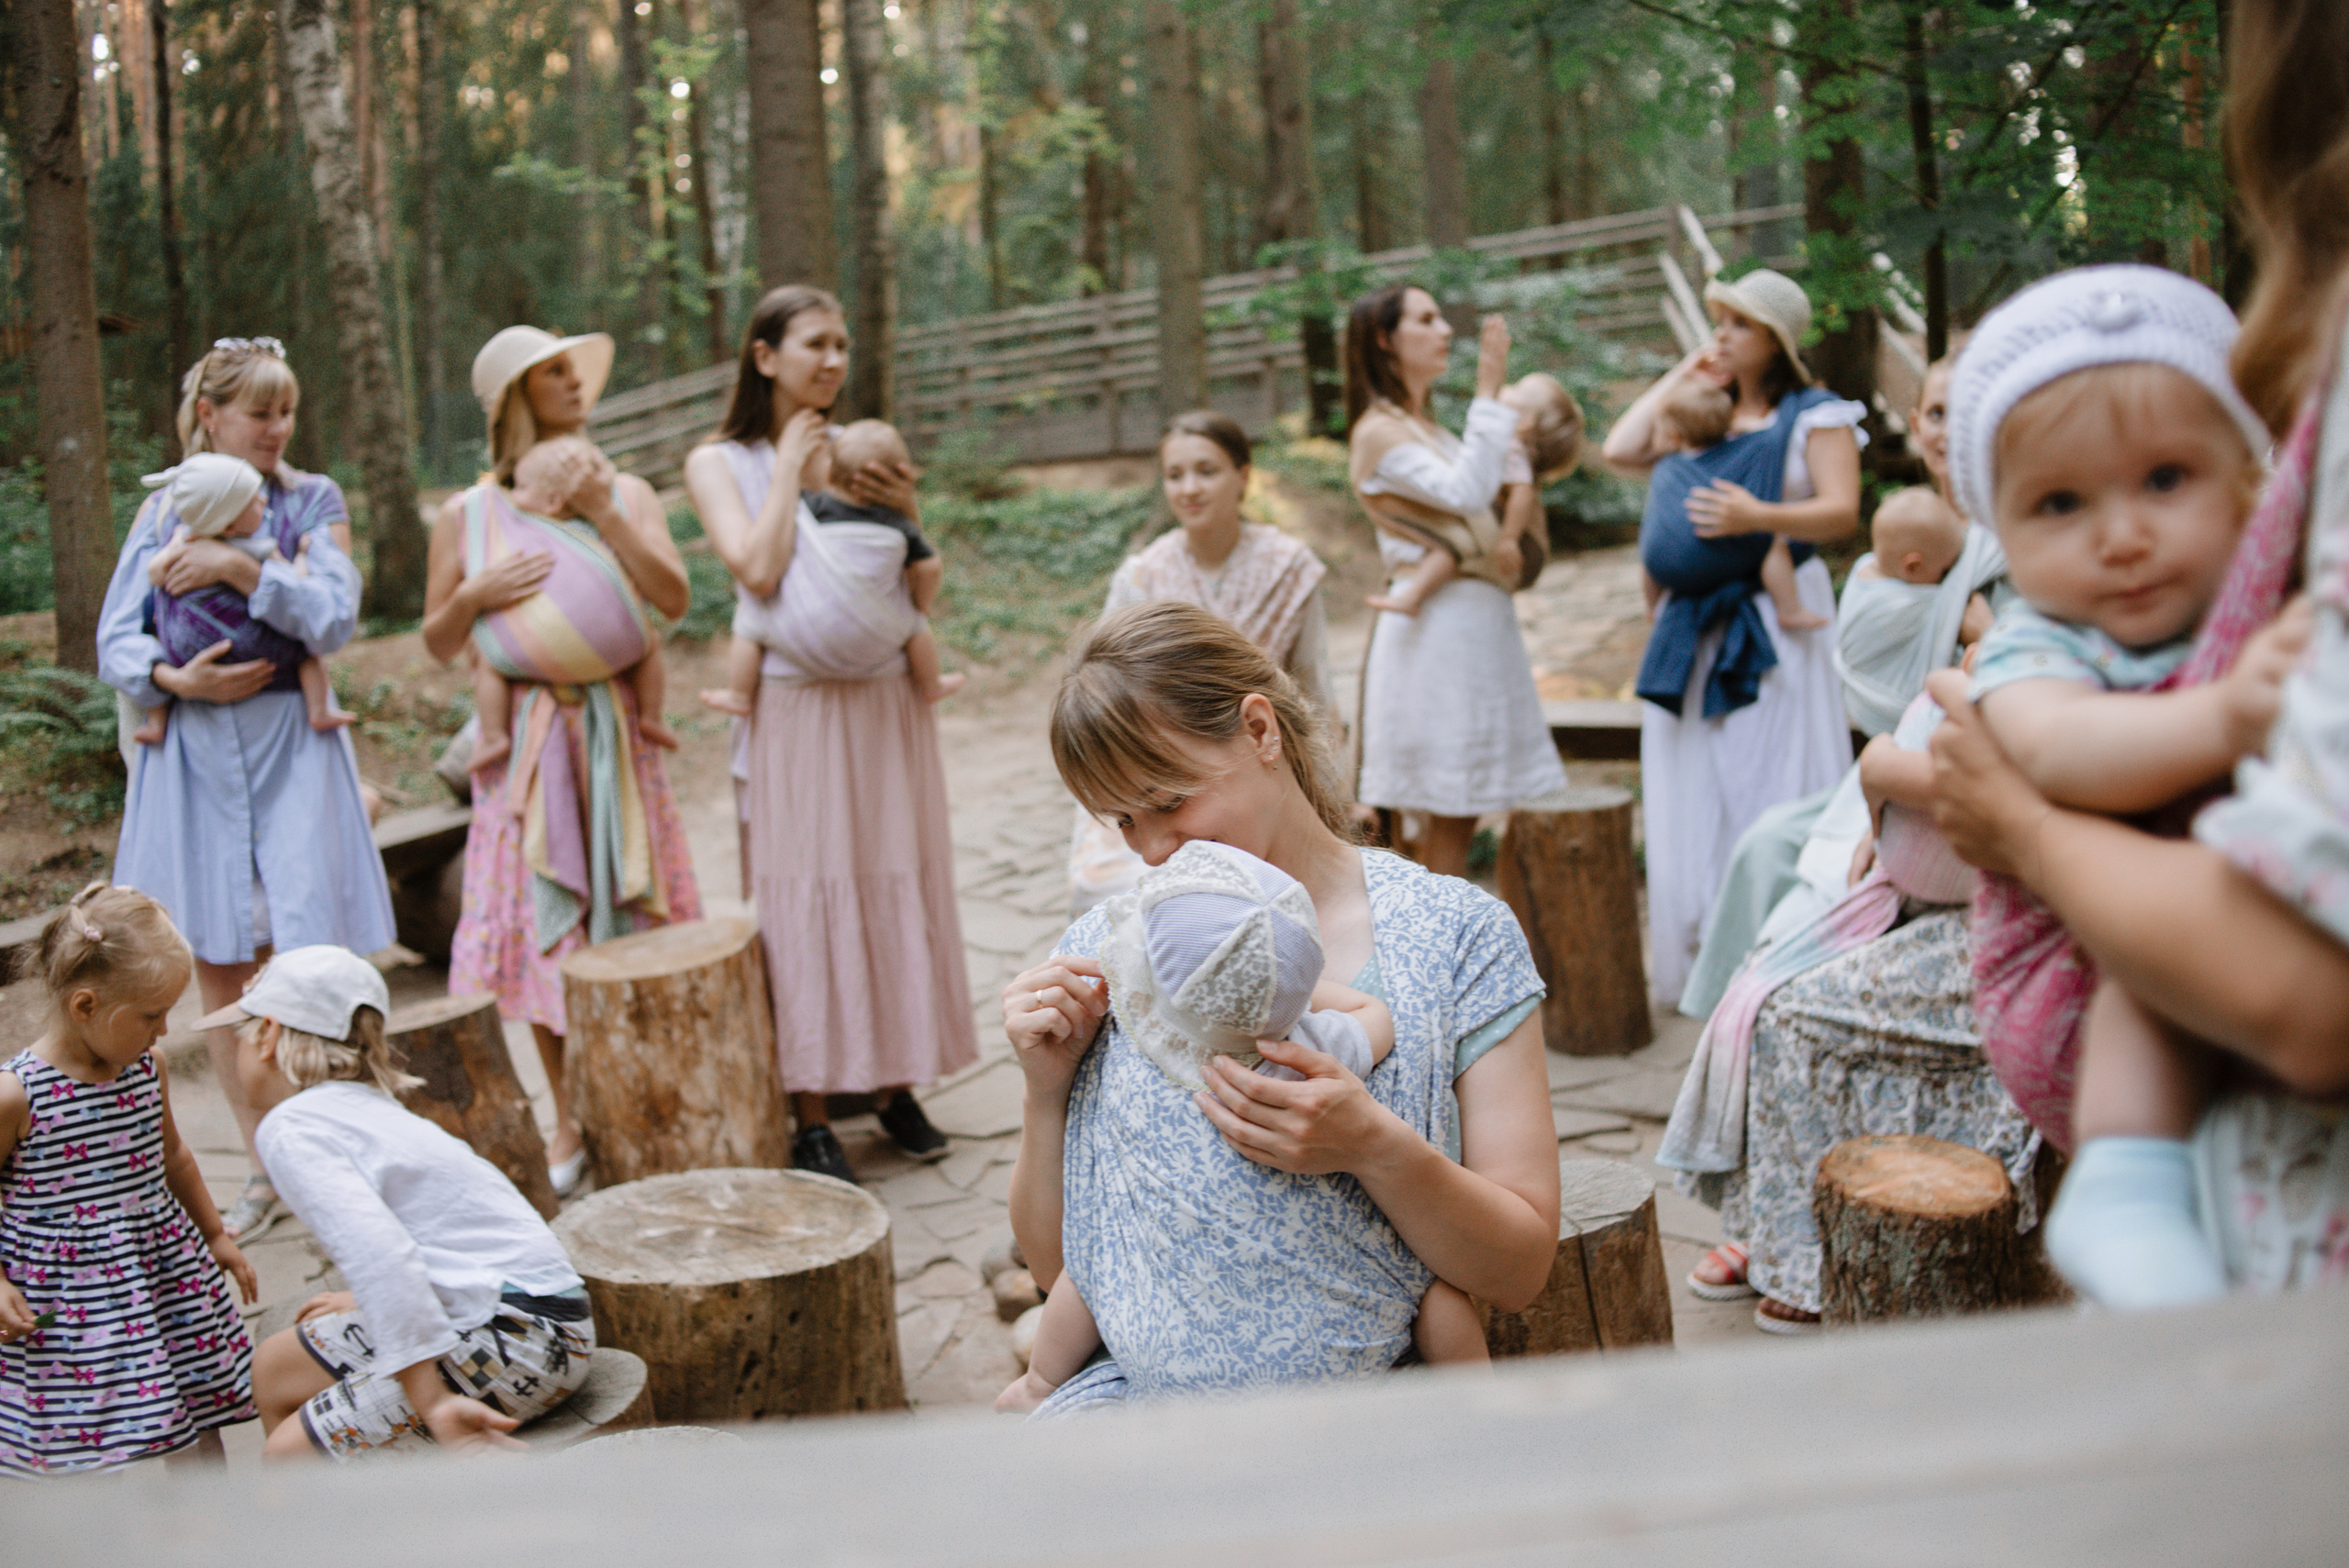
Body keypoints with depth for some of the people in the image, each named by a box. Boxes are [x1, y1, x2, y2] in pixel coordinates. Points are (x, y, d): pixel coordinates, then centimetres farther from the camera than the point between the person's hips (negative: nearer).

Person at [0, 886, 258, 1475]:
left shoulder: (147, 1069, 1)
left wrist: (216, 1235, 27)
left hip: (167, 1282, 5)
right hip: (62, 1308, -5)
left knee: (198, 1444, 11)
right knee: (79, 1459, 0)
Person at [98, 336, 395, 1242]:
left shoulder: (313, 501, 5)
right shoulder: (163, 511, 9)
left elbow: (334, 619, -9)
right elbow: (116, 641, 5)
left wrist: (242, 569, -17)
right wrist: (175, 677, -13)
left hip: (289, 750, -2)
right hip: (192, 755, 2)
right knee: (217, 971, 6)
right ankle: (265, 1172, 19)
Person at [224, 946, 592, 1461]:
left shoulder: (290, 1128, -10)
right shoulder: (370, 1108, 15)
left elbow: (380, 1253, -24)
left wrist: (431, 1402, -28)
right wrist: (368, 1303, 37)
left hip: (512, 1338, -9)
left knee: (291, 1454, -7)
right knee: (275, 1367, 18)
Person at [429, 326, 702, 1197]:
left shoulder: (627, 493, 6)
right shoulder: (466, 517, 4)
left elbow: (673, 597, -9)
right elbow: (437, 644, 7)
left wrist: (605, 514, -15)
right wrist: (475, 593, -12)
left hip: (616, 733, 1)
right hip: (529, 741, 0)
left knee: (632, 915, 2)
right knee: (543, 927, 2)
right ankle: (569, 1117, 15)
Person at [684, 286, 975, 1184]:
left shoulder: (863, 449, 11)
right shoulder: (720, 463, 1)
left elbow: (925, 586, 13)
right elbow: (758, 569, -16)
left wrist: (908, 511, -4)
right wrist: (789, 466, -8)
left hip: (889, 703, 4)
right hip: (798, 708, -4)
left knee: (899, 886, 7)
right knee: (807, 895, -2)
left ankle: (897, 1086, 19)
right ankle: (811, 1117, 4)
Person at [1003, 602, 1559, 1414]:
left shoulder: (1454, 933, -4)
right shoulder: (1104, 951, 4)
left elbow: (1521, 1268, -6)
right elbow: (1052, 1265, 8)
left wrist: (1374, 1148, -24)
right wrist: (1047, 1089, -9)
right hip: (1127, 1392, -1)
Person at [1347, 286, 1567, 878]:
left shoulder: (1432, 431, 19)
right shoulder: (1379, 432, -9)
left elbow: (1519, 480, 16)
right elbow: (1465, 493, -21)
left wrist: (1510, 534, -5)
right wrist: (1489, 390, -20)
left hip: (1481, 623, 9)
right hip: (1437, 624, -9)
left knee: (1463, 810, 9)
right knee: (1450, 813, -6)